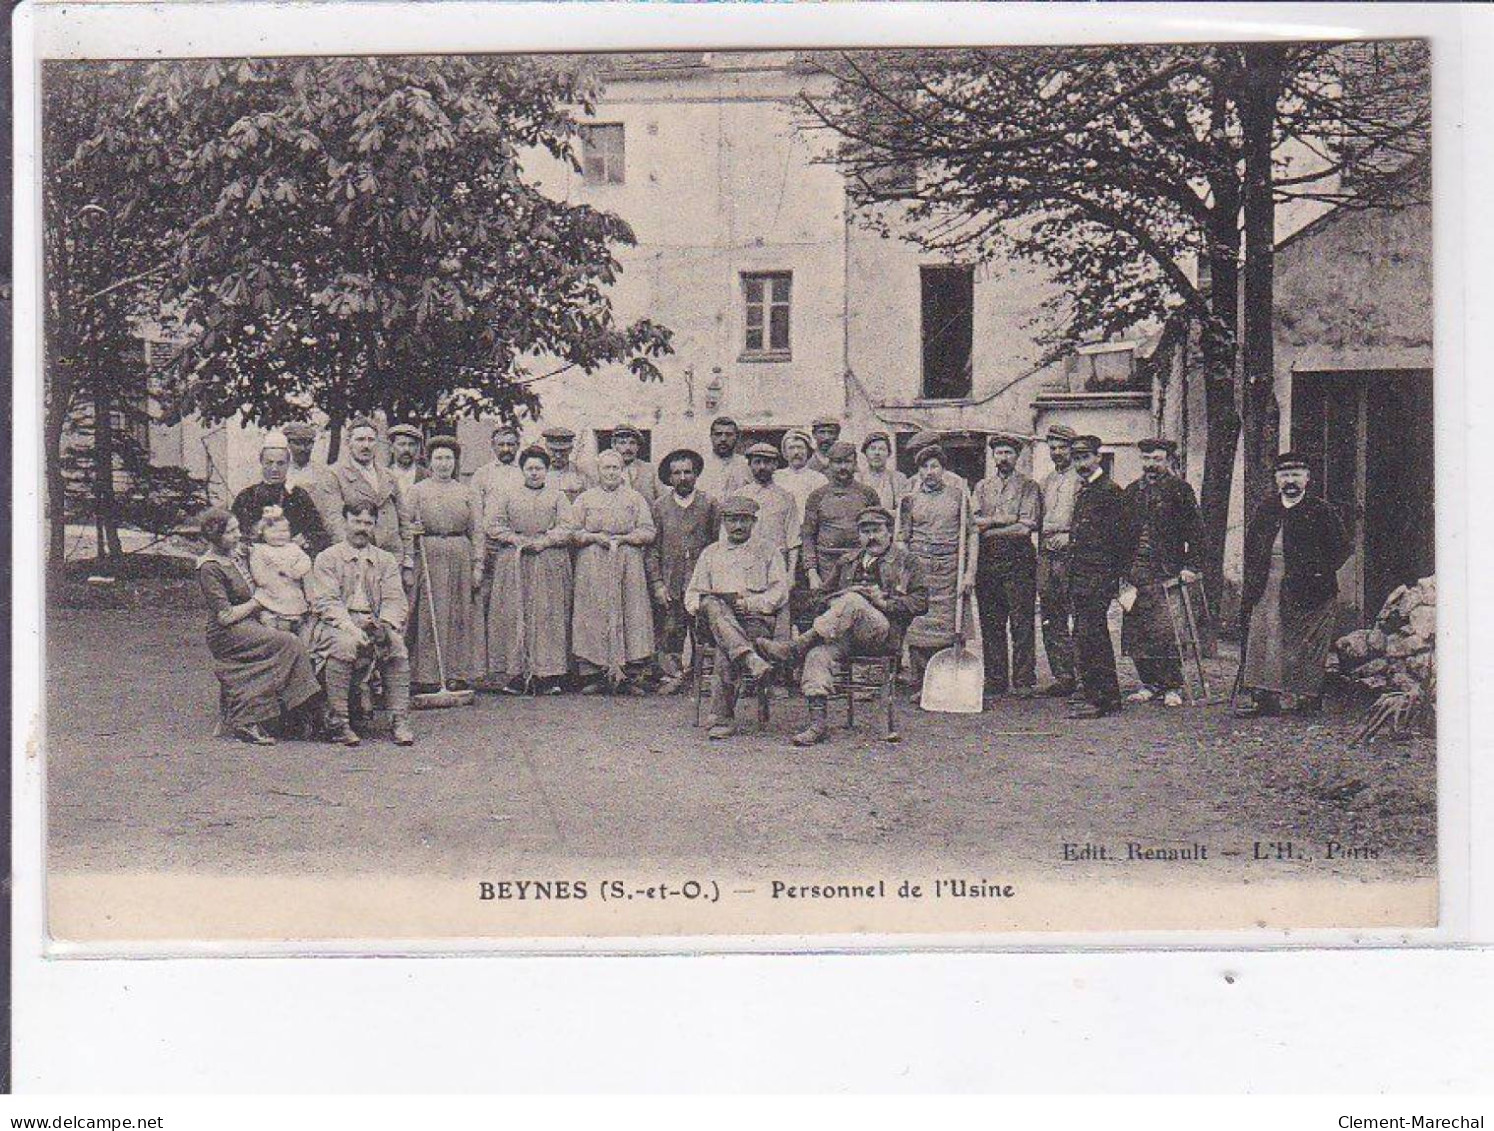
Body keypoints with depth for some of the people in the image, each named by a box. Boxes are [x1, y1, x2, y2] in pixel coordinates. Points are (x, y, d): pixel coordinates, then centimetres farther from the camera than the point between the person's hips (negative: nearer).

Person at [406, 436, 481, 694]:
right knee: (429, 615, -5)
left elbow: (477, 530, 11)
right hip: (428, 556, -2)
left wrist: (477, 564, 2)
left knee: (459, 615, 2)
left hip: (461, 556, 2)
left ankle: (458, 674, 6)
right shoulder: (417, 490, 7)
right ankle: (427, 675, -3)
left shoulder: (465, 492, 14)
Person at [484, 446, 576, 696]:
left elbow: (567, 527, 1)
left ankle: (546, 674, -4)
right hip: (513, 562, 0)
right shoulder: (506, 496, 13)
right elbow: (492, 525, 4)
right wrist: (516, 539, -9)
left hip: (550, 564, 0)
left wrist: (543, 541, -13)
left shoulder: (557, 496, 12)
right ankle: (515, 675, -4)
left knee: (547, 615, -5)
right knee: (514, 615, -5)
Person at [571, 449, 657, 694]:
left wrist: (622, 538, -8)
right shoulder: (585, 499, 13)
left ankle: (628, 676, -5)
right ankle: (594, 676, -5)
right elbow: (573, 531, 6)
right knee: (594, 615, -7)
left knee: (630, 615, -6)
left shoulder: (635, 499, 13)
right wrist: (596, 538, -10)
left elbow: (648, 532, 6)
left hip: (628, 565, 0)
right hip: (593, 566, 0)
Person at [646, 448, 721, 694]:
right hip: (669, 585, 1)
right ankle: (672, 674, 8)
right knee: (669, 633, -2)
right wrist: (657, 584, -2)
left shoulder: (710, 505, 6)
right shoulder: (659, 506, 8)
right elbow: (651, 550, 7)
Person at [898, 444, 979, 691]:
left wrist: (970, 573, -2)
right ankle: (919, 686, 4)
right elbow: (903, 539, 13)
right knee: (918, 633, -3)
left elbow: (972, 534, 6)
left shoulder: (957, 495, 8)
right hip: (919, 569, 1)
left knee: (952, 629, -4)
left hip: (951, 570, 0)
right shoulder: (910, 499, 10)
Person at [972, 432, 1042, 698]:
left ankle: (1023, 682, -2)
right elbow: (973, 521, 3)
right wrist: (1003, 520, -10)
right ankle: (995, 680, 10)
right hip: (987, 562, 4)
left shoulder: (1028, 487, 3)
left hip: (1019, 561, -4)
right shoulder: (982, 487, 15)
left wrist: (988, 528, -6)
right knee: (990, 624, 4)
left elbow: (1025, 527, -8)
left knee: (1022, 624, -4)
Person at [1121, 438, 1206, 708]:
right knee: (1134, 632, 3)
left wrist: (1191, 567, -10)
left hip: (1166, 571, -5)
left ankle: (1173, 687, 0)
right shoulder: (1132, 491, 16)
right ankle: (1150, 684, 15)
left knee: (1162, 631, -10)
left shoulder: (1180, 490, 1)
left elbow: (1195, 531, -2)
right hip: (1136, 572, 5)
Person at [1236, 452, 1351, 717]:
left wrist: (1320, 573, -6)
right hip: (1268, 590, 4)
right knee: (1263, 641, -1)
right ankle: (1266, 698, 0)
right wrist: (1254, 576, 9)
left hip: (1307, 590, -4)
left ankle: (1310, 696, 6)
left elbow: (1342, 547, 1)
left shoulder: (1321, 510, 0)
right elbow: (1251, 545, 21)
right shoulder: (1265, 510, 13)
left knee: (1307, 643, -1)